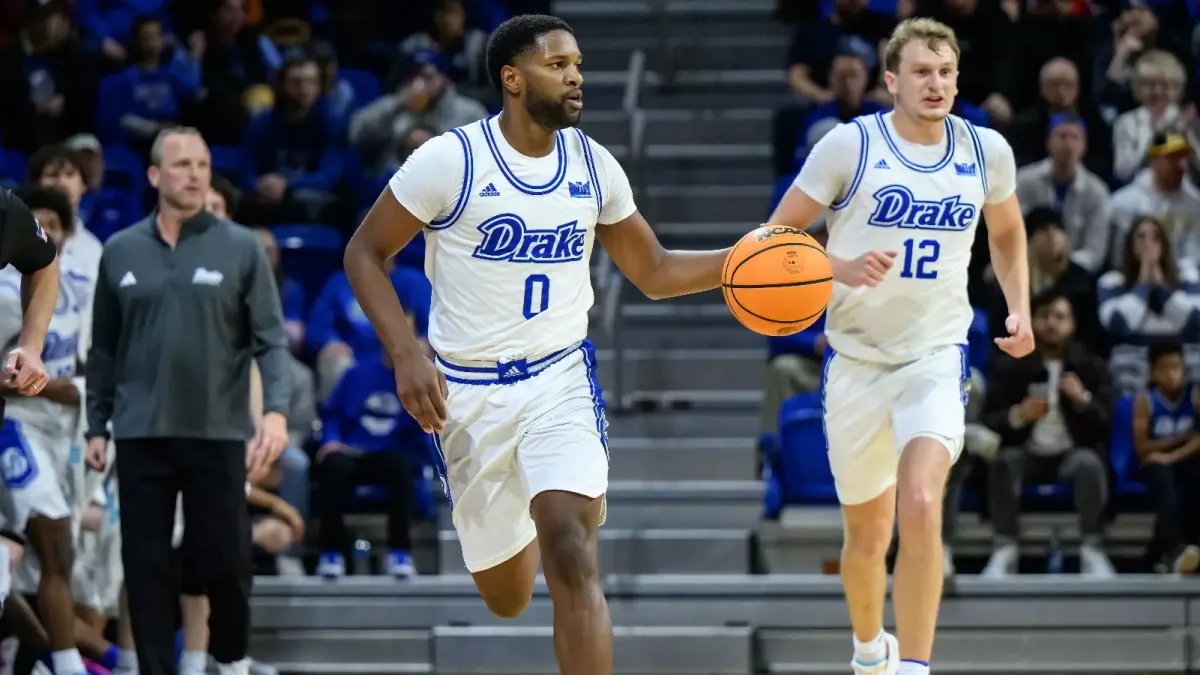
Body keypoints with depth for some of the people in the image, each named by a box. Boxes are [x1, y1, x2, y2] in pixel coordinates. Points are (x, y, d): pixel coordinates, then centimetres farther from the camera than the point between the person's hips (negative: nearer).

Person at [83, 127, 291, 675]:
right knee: (146, 563, 1)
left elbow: (270, 338, -3)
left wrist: (276, 409, -18)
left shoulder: (240, 248, 1)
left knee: (226, 558, 1)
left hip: (218, 432, -2)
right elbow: (104, 349, 12)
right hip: (141, 435, 2)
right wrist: (96, 426, 10)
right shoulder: (120, 252, 7)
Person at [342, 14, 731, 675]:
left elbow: (653, 272, 11)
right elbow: (364, 254, -5)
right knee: (506, 596, 10)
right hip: (468, 391, -1)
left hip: (560, 378, 1)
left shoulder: (594, 166, 1)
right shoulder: (450, 161, -12)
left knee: (571, 558, -22)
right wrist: (407, 355, -17)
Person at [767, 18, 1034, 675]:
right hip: (858, 357, 0)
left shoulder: (986, 151, 2)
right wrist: (841, 268, -22)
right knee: (867, 534, 12)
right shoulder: (850, 145, -8)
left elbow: (1007, 232, 22)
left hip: (938, 354, 0)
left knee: (920, 509, -25)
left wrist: (1020, 309, 8)